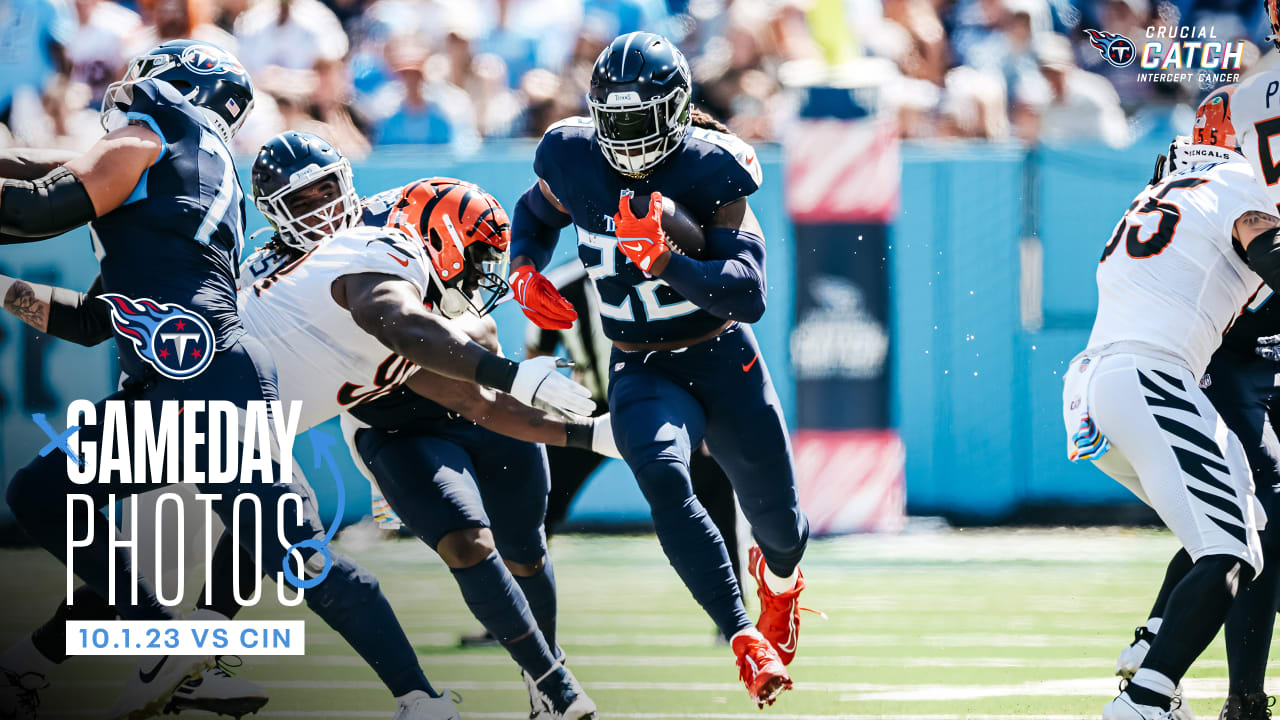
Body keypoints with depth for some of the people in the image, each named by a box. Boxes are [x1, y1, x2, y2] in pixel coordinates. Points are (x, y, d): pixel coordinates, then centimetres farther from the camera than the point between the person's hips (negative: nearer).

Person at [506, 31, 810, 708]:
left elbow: (749, 295, -27)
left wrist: (666, 260, -41)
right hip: (640, 371, 1)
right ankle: (744, 640, -32)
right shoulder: (572, 158, -9)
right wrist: (526, 274, -5)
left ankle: (779, 577, 54)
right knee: (663, 477, -32)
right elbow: (534, 215, 16)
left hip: (725, 360, -1)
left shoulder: (710, 170, -19)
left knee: (780, 523, 14)